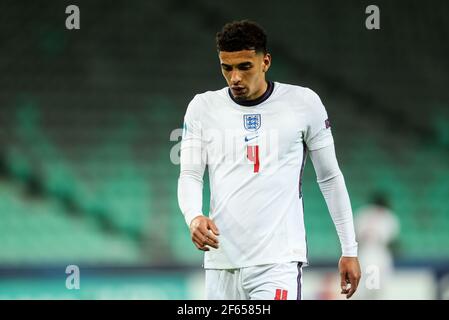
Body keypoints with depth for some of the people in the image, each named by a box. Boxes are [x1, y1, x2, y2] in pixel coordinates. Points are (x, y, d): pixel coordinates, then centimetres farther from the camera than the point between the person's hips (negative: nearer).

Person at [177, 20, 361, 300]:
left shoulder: (304, 103, 2)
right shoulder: (203, 107, 7)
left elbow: (330, 177, 8)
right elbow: (190, 175, 5)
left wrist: (349, 250, 8)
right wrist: (194, 217, -17)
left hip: (278, 261, -3)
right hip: (221, 263, 3)